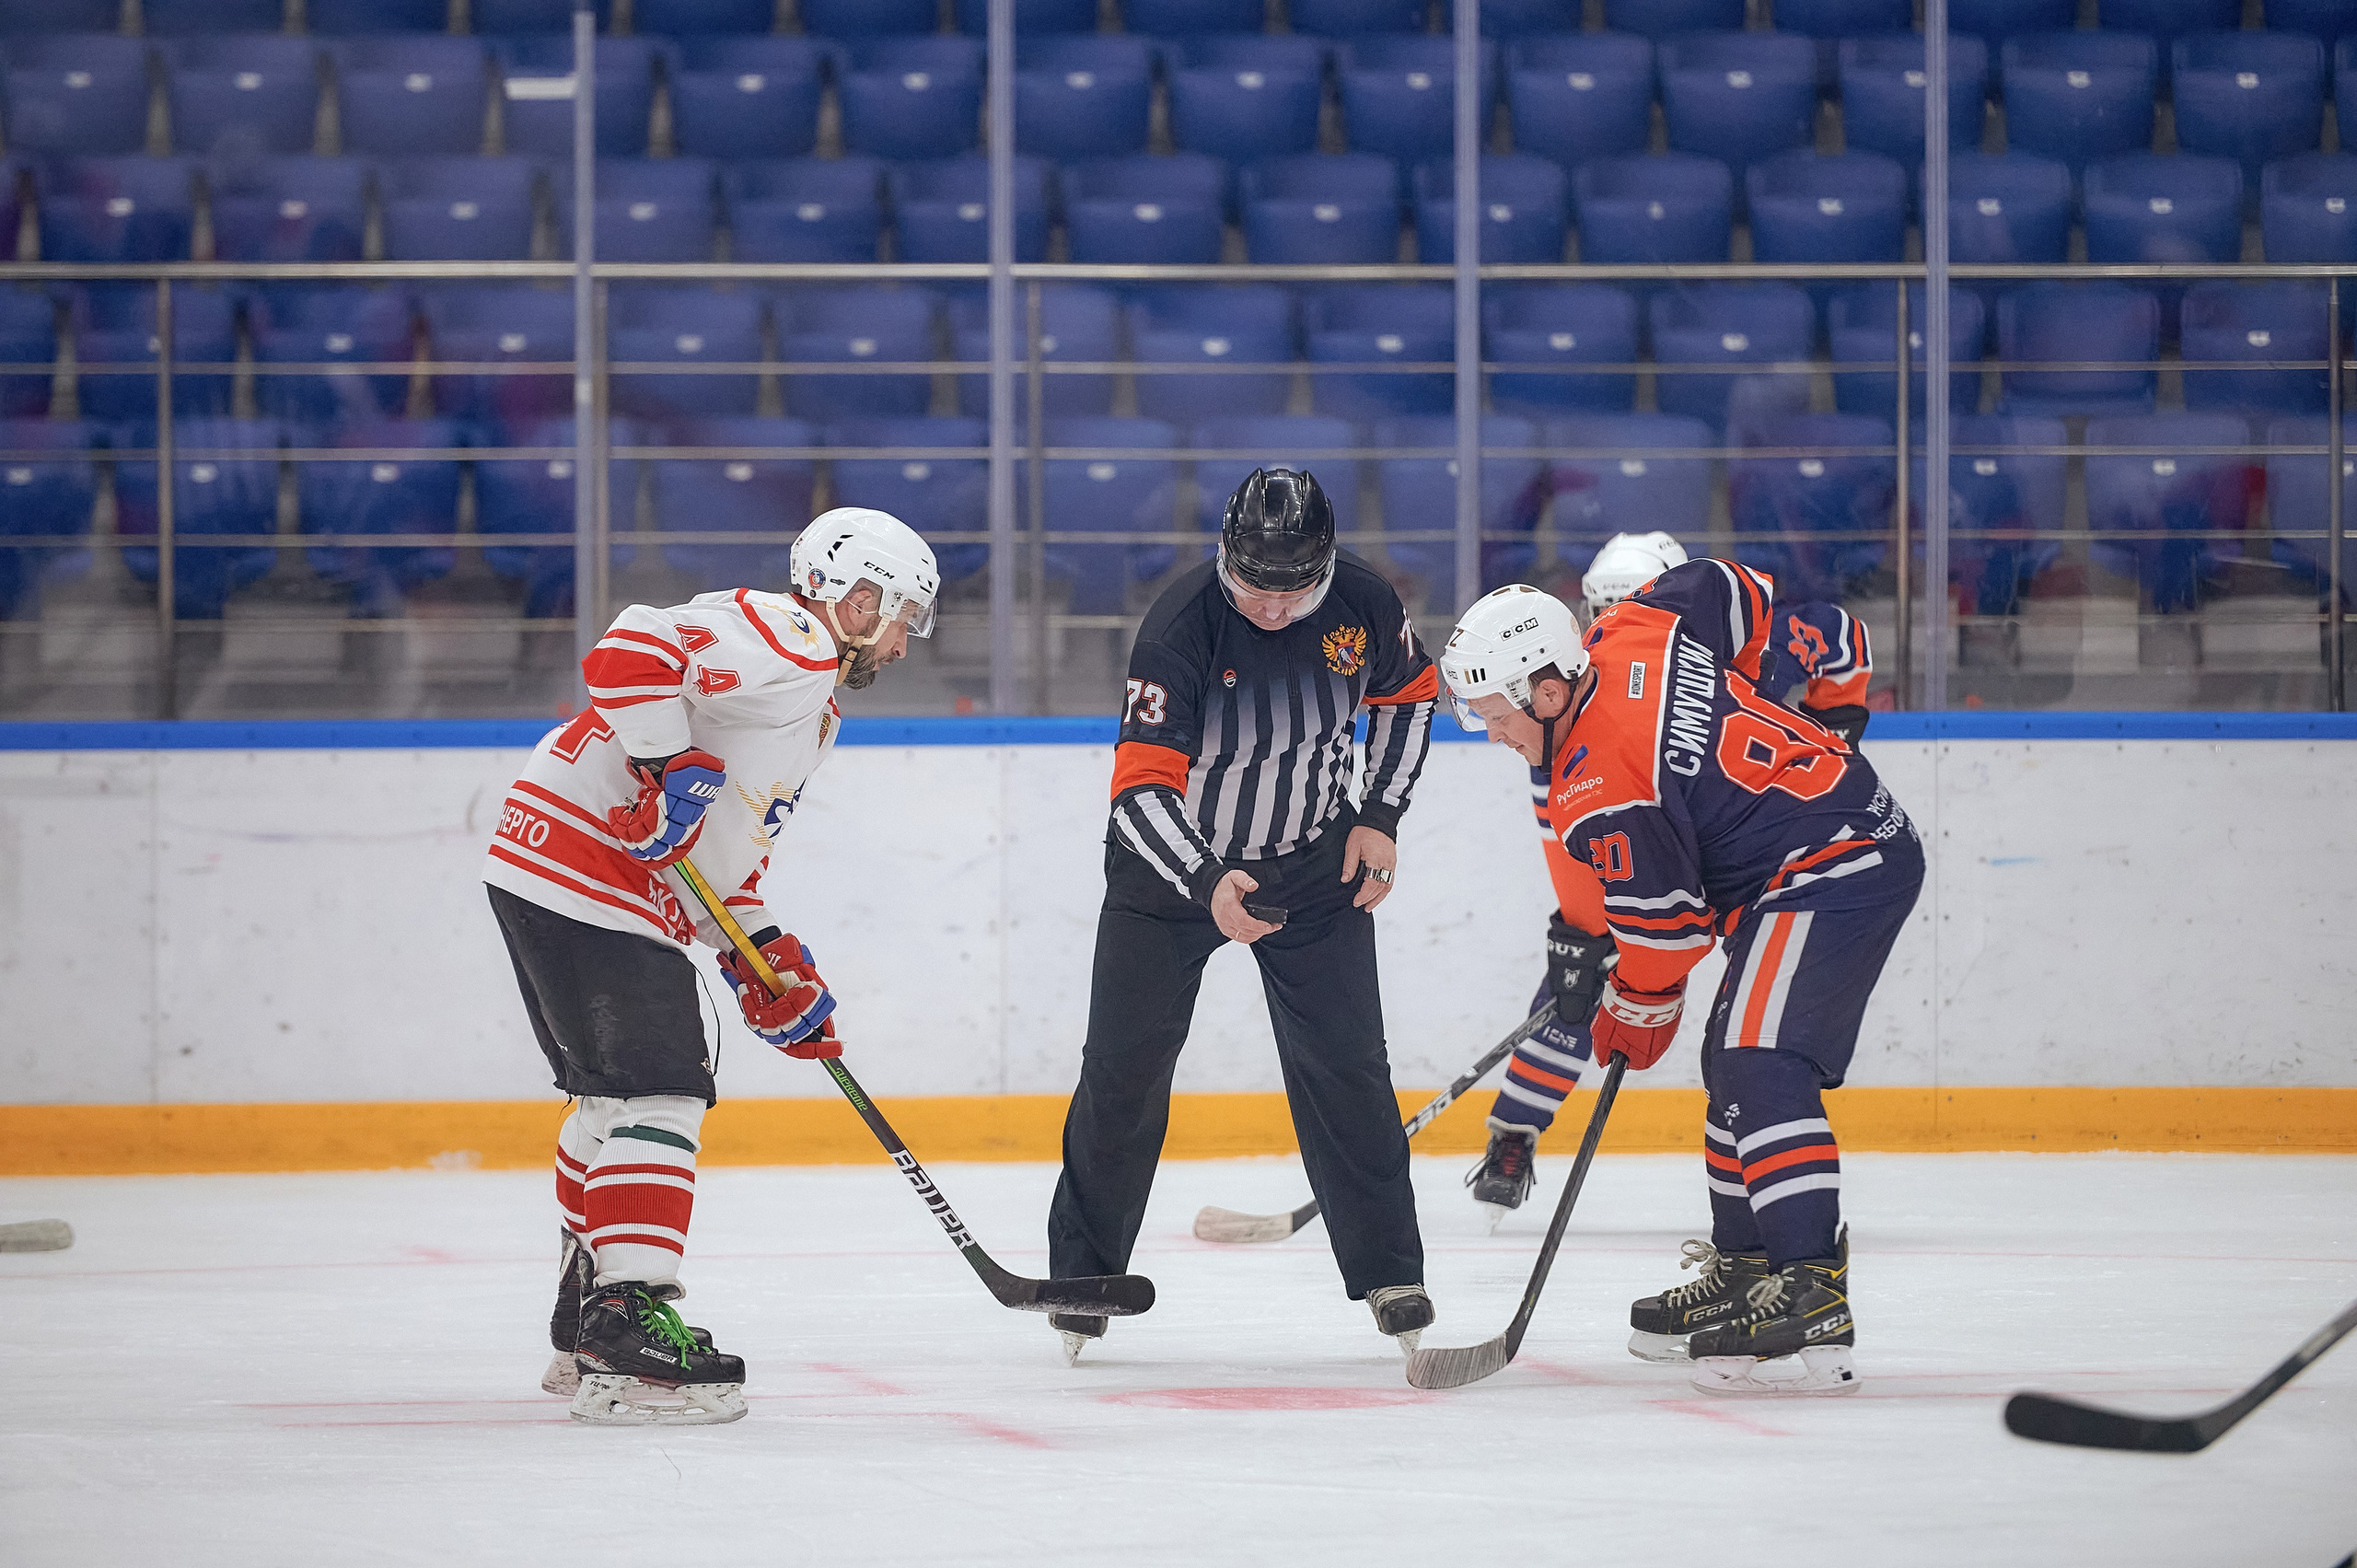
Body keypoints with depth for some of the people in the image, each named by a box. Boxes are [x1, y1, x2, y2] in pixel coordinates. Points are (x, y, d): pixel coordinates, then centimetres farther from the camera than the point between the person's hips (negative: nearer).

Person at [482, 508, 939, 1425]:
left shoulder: (810, 704, 23)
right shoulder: (781, 641, -12)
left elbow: (720, 852, 25)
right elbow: (629, 653, -27)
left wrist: (768, 966, 17)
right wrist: (672, 769, -26)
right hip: (584, 867, -11)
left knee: (614, 1097, 20)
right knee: (655, 1098, -14)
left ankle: (586, 1331, 30)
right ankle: (628, 1328, -20)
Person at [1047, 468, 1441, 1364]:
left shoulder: (1363, 606, -16)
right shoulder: (1182, 627, -28)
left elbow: (1409, 694, 7)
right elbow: (1142, 786, -32)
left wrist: (1379, 817, 0)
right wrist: (1208, 884, -46)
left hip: (1315, 863, 2)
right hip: (1173, 858, -2)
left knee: (1345, 1066, -2)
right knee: (1124, 1069, -2)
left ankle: (1389, 1273, 7)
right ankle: (1082, 1277, 12)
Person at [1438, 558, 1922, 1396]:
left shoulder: (1602, 795, -20)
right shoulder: (1631, 630, 3)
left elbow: (1662, 921, -12)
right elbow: (1735, 589, 18)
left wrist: (1637, 1013, 7)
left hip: (1832, 873, -11)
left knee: (1761, 1065, -22)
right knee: (1736, 1061, 19)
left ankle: (1812, 1303, -33)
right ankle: (1746, 1270, 28)